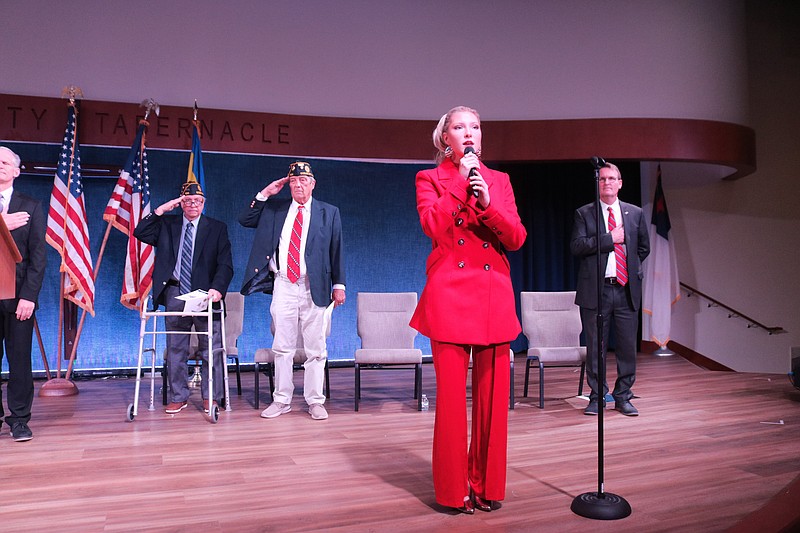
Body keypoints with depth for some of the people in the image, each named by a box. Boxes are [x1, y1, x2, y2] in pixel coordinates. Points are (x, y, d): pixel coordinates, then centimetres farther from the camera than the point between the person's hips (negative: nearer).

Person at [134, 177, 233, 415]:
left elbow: (225, 264, -1)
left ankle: (211, 397, 11)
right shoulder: (167, 225, 13)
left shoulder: (217, 228, 7)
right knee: (175, 349, 7)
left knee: (211, 349, 1)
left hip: (205, 294, -2)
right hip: (175, 293, 2)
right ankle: (178, 397, 18)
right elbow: (139, 233, 1)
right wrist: (160, 210, -4)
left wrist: (217, 288, -17)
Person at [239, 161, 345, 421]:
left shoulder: (329, 213, 7)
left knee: (315, 349, 2)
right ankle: (281, 400, 18)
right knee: (282, 347, 7)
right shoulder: (274, 208, 12)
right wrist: (265, 194, 1)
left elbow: (336, 251, 5)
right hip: (283, 286, 2)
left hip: (313, 288, -2)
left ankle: (315, 401, 12)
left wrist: (338, 284, -1)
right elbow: (244, 220, 9)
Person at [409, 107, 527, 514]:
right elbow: (432, 225, -12)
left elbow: (516, 238, 3)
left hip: (494, 295, 3)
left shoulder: (499, 181, 15)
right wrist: (462, 182, -8)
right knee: (451, 394, -1)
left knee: (492, 395, 5)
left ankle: (486, 483, 21)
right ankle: (454, 488, 14)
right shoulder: (429, 179, 7)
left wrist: (487, 203, -12)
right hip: (450, 293, -3)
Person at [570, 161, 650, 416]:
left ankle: (623, 397, 19)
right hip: (596, 289, -2)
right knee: (595, 347, 4)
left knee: (628, 346, 6)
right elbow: (576, 246, -11)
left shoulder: (635, 213, 12)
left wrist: (632, 269, 14)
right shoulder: (584, 213, 3)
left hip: (627, 289, 3)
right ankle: (597, 397, 17)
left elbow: (643, 247, 22)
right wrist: (610, 238, -13)